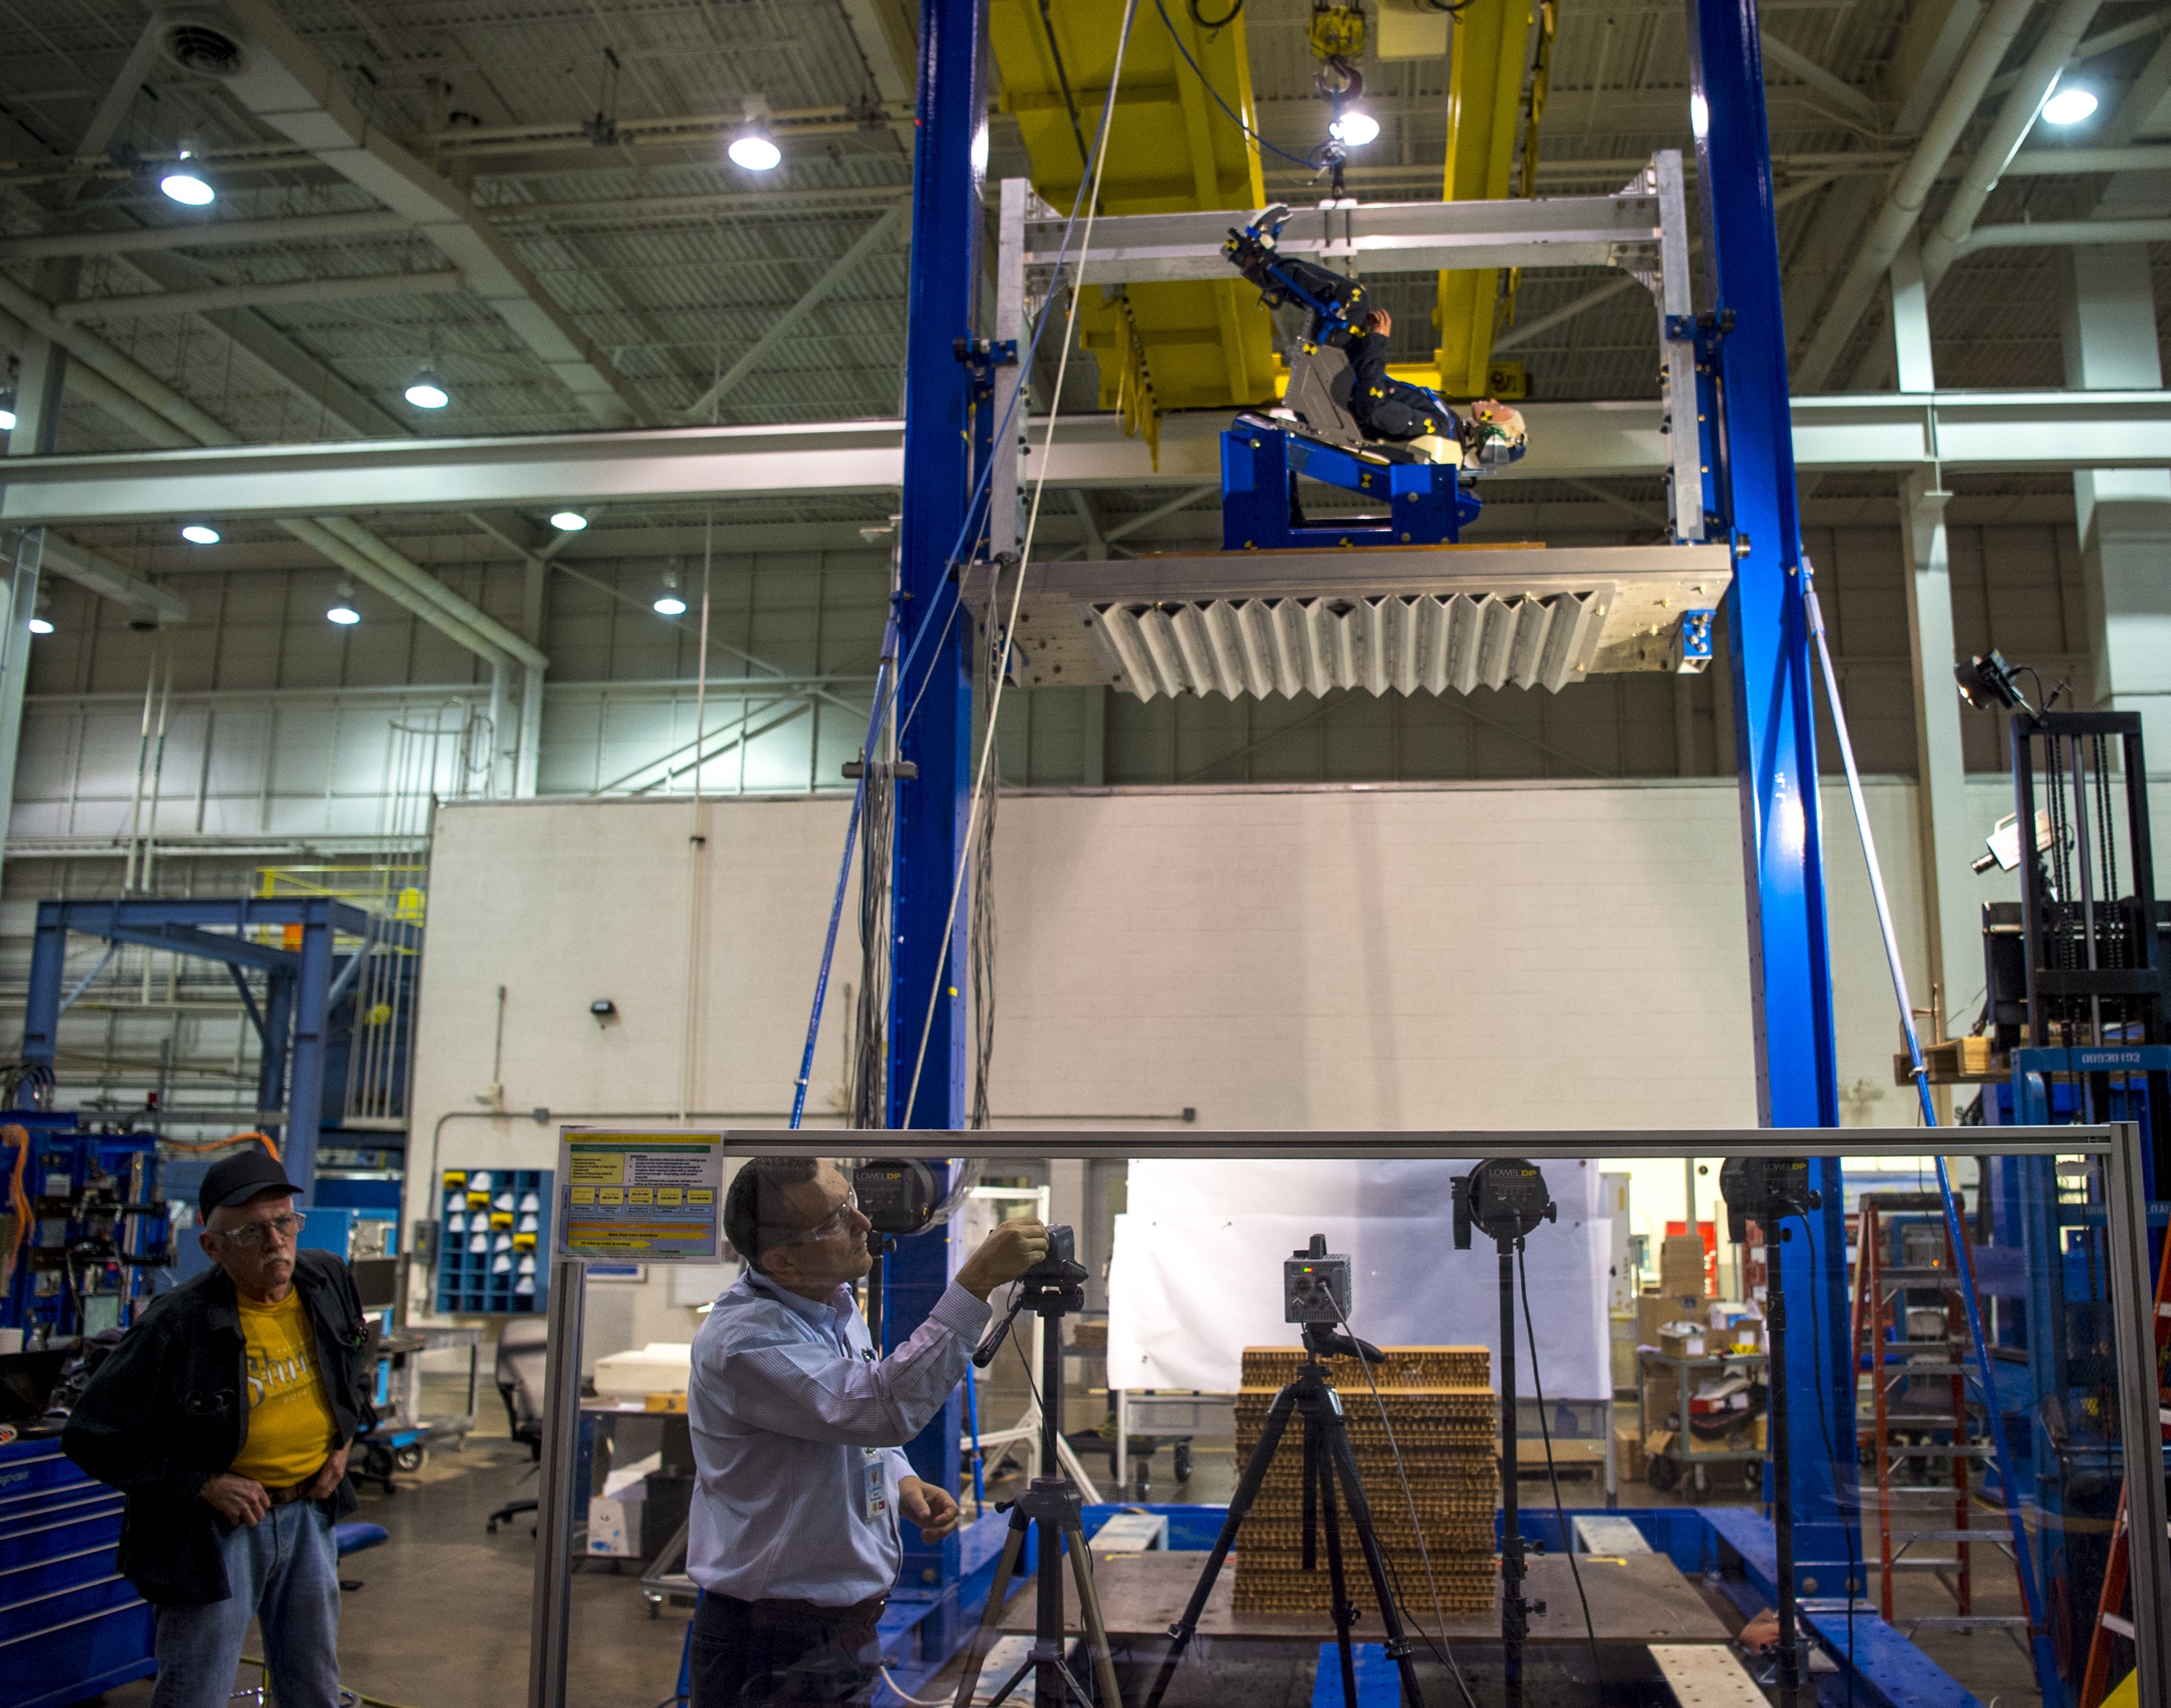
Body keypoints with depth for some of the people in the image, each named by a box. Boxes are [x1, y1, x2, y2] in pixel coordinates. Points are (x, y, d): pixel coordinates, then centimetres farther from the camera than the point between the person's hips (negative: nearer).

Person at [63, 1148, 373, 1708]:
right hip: (214, 1528, -5)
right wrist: (203, 1485, -18)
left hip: (307, 1512, 5)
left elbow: (358, 1362, 17)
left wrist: (345, 1438, 4)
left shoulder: (328, 1281, -6)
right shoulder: (175, 1327, -23)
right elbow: (91, 1437, -15)